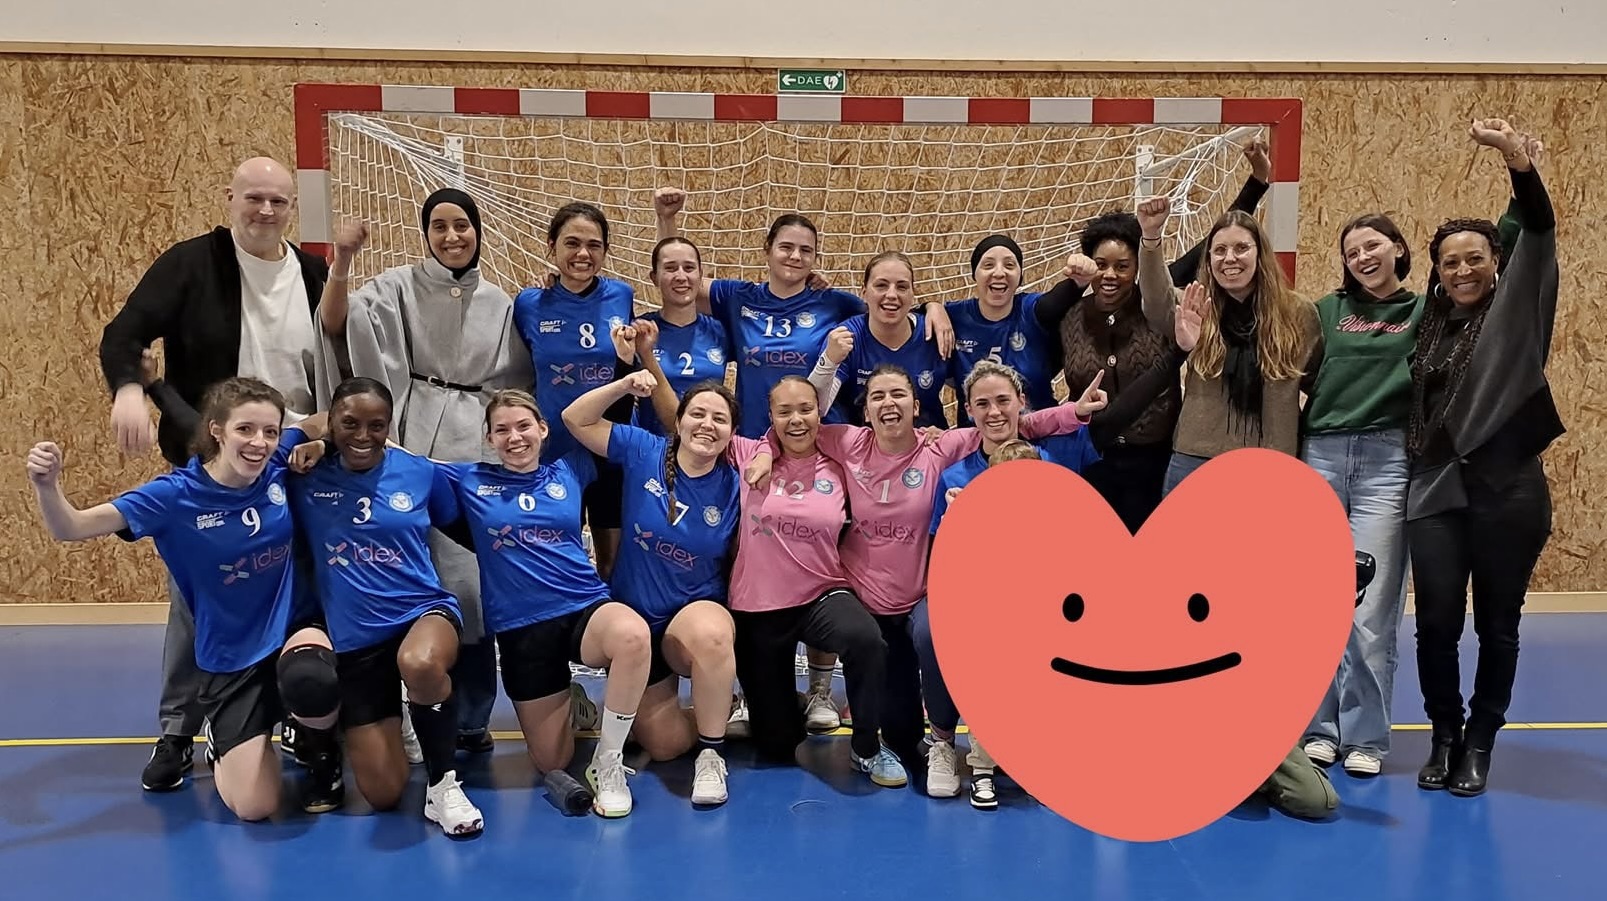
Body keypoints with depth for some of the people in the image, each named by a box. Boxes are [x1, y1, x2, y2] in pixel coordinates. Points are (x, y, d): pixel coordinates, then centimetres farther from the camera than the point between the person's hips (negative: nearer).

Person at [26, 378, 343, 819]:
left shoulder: (280, 466, -10)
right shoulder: (178, 494, -17)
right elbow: (71, 528, -21)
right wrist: (47, 485, -38)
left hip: (293, 631, 1)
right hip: (229, 659, -1)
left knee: (312, 678, -40)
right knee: (254, 806, -6)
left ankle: (320, 750, -1)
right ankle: (222, 746, 32)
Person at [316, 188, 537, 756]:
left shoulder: (499, 304, 13)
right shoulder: (398, 286, 5)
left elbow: (515, 387, 16)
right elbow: (335, 323, -11)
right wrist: (341, 263, -25)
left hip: (476, 452, 2)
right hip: (414, 449, -1)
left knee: (470, 580, -2)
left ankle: (471, 717, 11)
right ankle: (416, 713, 9)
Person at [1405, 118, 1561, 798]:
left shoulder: (1518, 310, 2)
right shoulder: (1429, 327, 13)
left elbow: (1539, 234, -15)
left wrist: (1518, 160, -31)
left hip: (1508, 489, -2)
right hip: (1438, 491, 3)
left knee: (1497, 626, 6)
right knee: (1436, 625, 1)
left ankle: (1479, 744, 22)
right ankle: (1444, 738, 21)